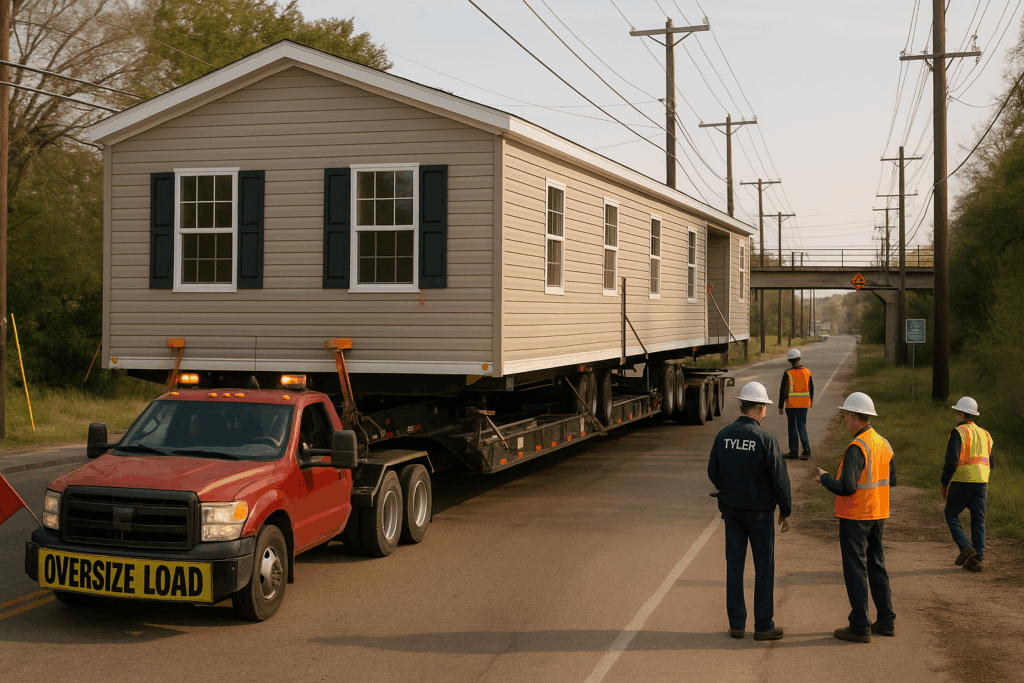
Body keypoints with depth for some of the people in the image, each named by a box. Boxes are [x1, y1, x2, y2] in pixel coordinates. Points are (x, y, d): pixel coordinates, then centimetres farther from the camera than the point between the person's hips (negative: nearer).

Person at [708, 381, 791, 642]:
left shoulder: (723, 436, -3)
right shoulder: (766, 440, -16)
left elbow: (713, 473, 6)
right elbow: (780, 480, -13)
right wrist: (785, 511, 0)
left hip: (731, 510, 4)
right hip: (760, 510, -4)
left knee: (734, 564, 10)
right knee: (764, 566, 7)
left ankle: (737, 624, 14)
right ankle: (764, 625, 12)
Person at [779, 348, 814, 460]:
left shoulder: (788, 374, -12)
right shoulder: (807, 372, 1)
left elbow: (783, 391, -9)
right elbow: (811, 388, 11)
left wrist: (780, 406, -2)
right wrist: (811, 400, 26)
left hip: (791, 405, -3)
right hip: (804, 404, 4)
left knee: (792, 427, 8)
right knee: (802, 426, 9)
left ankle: (794, 451, 13)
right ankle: (806, 450, -2)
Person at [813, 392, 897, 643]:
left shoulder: (857, 448, -21)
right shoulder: (884, 444, 5)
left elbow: (846, 488, -24)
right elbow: (891, 479, 15)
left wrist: (824, 478, -8)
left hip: (855, 518, -8)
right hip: (878, 515, 8)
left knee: (855, 570, -1)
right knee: (877, 567, 17)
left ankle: (860, 627, 3)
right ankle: (886, 621, 22)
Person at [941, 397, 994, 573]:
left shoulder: (958, 433, -8)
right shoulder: (985, 434, 15)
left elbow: (951, 461, -15)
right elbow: (990, 462, 19)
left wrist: (945, 484, -7)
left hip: (961, 481, -6)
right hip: (982, 482, 6)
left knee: (951, 514, 10)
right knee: (978, 520, 7)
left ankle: (965, 547, -7)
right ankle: (977, 558, 2)